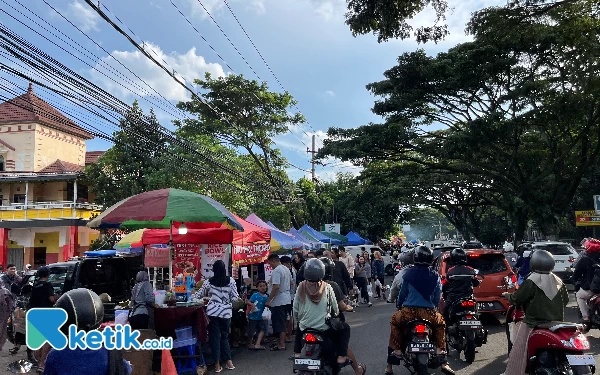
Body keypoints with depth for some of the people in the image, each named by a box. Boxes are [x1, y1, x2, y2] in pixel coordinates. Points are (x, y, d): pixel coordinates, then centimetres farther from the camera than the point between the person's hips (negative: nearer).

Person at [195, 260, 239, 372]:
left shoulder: (209, 282, -1)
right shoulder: (231, 281, -2)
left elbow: (198, 295, 10)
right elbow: (235, 298, -2)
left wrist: (192, 296, 31)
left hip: (212, 312, -1)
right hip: (225, 312, 1)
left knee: (215, 337, 7)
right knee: (225, 337, 16)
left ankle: (217, 364, 9)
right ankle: (229, 362, 16)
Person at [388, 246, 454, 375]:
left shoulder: (409, 273, -2)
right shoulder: (435, 276, 3)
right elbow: (437, 297, 9)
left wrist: (399, 304, 28)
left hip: (409, 311, -1)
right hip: (429, 312, 2)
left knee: (394, 322, 29)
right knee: (441, 323, 34)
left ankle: (397, 350, 16)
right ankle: (440, 351, 21)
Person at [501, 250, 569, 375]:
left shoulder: (532, 281, -16)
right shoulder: (558, 281, 4)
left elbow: (517, 299, -13)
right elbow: (565, 299, 14)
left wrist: (507, 295, 7)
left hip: (534, 325, -6)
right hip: (556, 323, 6)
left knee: (519, 353, 0)